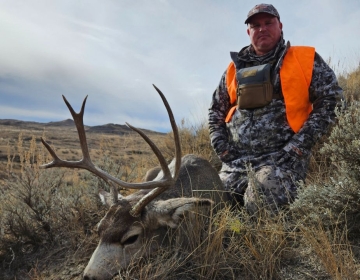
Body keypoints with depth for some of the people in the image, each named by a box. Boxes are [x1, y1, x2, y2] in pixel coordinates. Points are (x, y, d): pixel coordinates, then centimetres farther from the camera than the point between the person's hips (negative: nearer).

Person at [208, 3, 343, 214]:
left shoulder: (305, 60, 6)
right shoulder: (235, 68, 16)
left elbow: (331, 100, -1)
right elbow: (216, 111, 21)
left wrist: (300, 145, -10)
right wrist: (221, 147, 5)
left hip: (283, 158, -4)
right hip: (236, 161, 4)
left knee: (261, 208, -23)